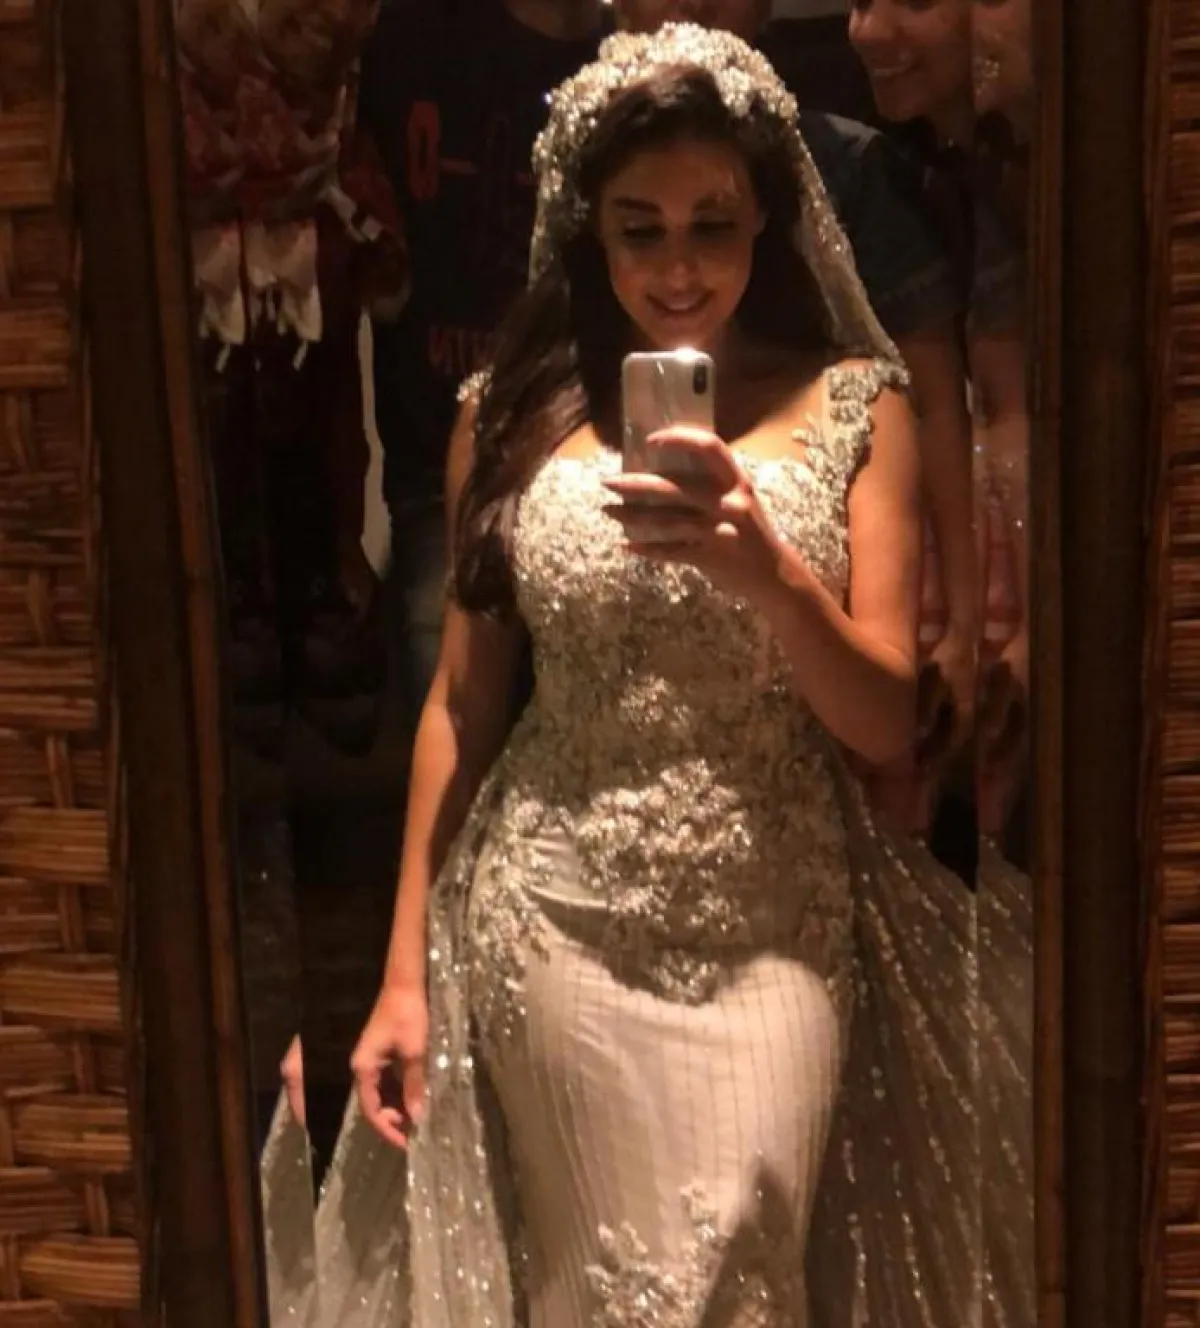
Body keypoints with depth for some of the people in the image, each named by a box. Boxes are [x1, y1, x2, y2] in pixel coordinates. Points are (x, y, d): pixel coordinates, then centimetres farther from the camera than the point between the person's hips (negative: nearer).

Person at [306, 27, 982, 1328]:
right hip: (555, 922, 1)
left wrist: (766, 570, -24)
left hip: (776, 927, 0)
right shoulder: (513, 410, 1)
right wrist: (405, 968, 6)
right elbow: (459, 702, 6)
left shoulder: (853, 404, -1)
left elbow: (889, 722, -4)